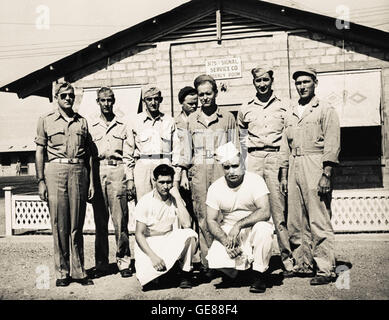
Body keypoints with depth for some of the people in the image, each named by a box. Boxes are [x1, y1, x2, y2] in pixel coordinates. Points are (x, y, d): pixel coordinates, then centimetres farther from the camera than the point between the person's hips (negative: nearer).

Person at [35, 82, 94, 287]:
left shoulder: (81, 122, 14)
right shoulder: (46, 121, 8)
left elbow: (88, 154, 13)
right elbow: (39, 152, 6)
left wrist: (91, 181, 8)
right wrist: (41, 181, -2)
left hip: (78, 171, 2)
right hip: (55, 171, -2)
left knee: (76, 225, 5)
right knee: (59, 225, 0)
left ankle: (78, 271, 12)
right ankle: (62, 272, 10)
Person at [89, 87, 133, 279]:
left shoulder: (122, 126, 11)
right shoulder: (92, 127, 13)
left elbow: (127, 156, 9)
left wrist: (129, 181, 0)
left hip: (117, 172, -1)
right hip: (97, 173, 1)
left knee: (120, 219, -5)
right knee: (100, 221, 3)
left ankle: (124, 262, 3)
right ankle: (101, 264, 11)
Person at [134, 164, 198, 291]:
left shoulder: (176, 200, -3)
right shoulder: (145, 202, -12)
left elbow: (186, 224, -20)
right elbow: (139, 234, -12)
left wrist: (177, 197, -20)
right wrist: (153, 256, -25)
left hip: (171, 243, 3)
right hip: (148, 244, -2)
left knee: (190, 234, -28)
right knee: (147, 281, -27)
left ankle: (185, 273, -8)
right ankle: (146, 271, 11)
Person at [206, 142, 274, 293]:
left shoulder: (255, 180, -13)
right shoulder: (215, 188, -6)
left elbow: (265, 211, -24)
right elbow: (211, 220, -4)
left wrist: (239, 225, -33)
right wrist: (226, 241, -21)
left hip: (254, 227, -2)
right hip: (228, 229, 2)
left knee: (263, 228, -37)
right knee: (215, 260, -24)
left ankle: (259, 274, -12)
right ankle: (233, 272, 16)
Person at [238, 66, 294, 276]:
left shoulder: (282, 107, 10)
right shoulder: (245, 109, 14)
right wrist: (243, 166, 12)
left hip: (276, 158, -1)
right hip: (253, 159, 2)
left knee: (279, 210, -5)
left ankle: (287, 258, 0)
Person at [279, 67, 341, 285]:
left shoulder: (325, 110, 2)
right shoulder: (291, 113, 19)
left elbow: (332, 145, -5)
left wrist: (326, 175, -14)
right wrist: (284, 175, 14)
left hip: (315, 166, -6)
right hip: (294, 168, 6)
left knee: (319, 222, -8)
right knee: (296, 222, 7)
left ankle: (325, 270, -1)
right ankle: (303, 265, 17)